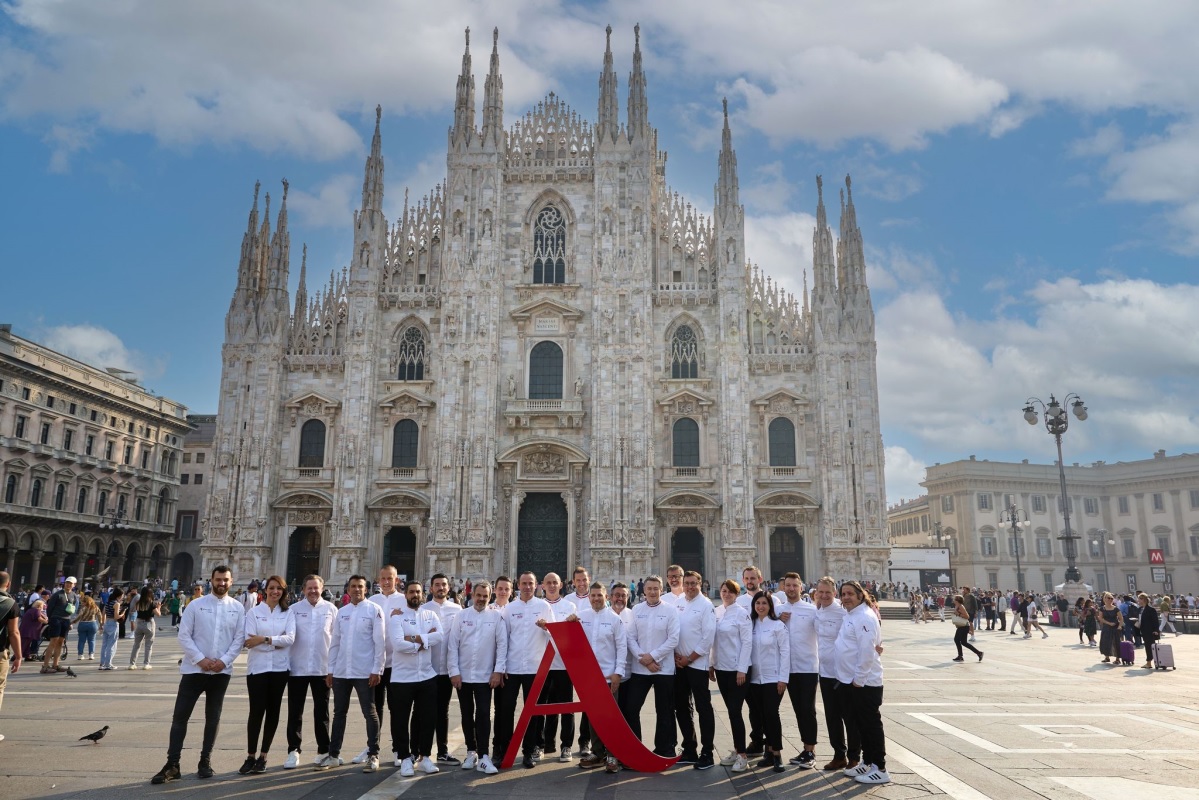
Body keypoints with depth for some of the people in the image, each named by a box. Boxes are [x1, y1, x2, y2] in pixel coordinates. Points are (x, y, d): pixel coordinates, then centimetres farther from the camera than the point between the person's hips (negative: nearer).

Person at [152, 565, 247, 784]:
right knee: (180, 716, -2)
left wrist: (224, 660, -13)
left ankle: (205, 761, 20)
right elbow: (184, 635, -5)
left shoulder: (237, 608, 1)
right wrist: (200, 659, -14)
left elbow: (239, 638, 0)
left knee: (213, 717, 10)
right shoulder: (196, 605, -2)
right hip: (194, 669, -1)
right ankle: (172, 765, 6)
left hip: (222, 671, 1)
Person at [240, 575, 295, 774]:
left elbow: (290, 638, -8)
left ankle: (263, 756, 16)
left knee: (273, 711, 6)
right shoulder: (254, 612, 3)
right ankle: (250, 757, 9)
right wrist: (277, 642, -13)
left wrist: (265, 640, -18)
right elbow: (249, 641, -8)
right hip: (257, 667, -2)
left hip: (280, 668, 2)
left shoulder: (288, 613, 7)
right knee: (256, 712, -3)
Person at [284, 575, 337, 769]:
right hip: (297, 667, 0)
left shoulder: (331, 609, 1)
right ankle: (293, 751, 15)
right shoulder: (294, 609, 0)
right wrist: (286, 664, -5)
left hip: (322, 668, 0)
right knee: (295, 711, 5)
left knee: (321, 711, 10)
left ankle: (324, 750, 20)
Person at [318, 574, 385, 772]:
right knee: (339, 713, 13)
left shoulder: (374, 610, -5)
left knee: (370, 713, 3)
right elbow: (335, 643, 12)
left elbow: (380, 642, -8)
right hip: (341, 672, 5)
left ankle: (373, 755, 11)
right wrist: (330, 670, 9)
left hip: (364, 672, -5)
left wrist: (376, 670, -12)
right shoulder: (341, 612, 10)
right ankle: (333, 754, 23)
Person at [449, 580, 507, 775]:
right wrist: (454, 672, -5)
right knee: (467, 715, 11)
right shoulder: (461, 616, 2)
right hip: (463, 675, 2)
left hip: (485, 676, -2)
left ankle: (483, 756, -2)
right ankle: (471, 752, 24)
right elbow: (453, 645, 1)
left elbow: (502, 645, -4)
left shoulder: (497, 616, -2)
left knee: (483, 714, -6)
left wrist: (498, 671, -9)